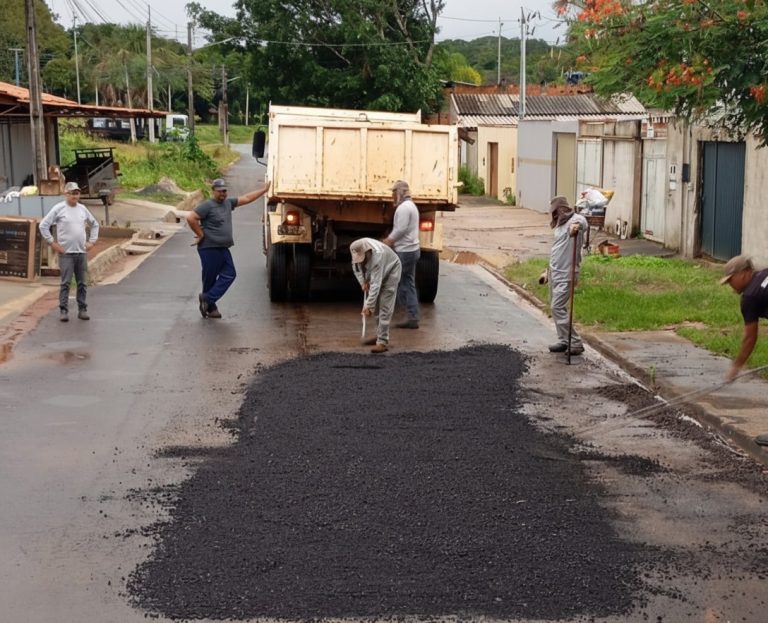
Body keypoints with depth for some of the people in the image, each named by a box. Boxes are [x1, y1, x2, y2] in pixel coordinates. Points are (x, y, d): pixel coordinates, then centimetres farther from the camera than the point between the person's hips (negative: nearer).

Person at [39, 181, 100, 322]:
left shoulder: (83, 209, 11)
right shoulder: (59, 209, -4)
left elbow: (94, 224, 25)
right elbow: (43, 225, -6)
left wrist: (92, 241, 14)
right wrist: (52, 243, -7)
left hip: (82, 252, 5)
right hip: (66, 253, -5)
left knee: (82, 283, 7)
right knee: (66, 283, -6)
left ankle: (82, 310, 14)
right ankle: (63, 310, -1)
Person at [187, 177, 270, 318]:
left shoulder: (228, 203, 13)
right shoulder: (207, 205, -12)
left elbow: (246, 198, 21)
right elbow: (191, 218, -21)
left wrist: (264, 189, 22)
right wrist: (200, 235, -14)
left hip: (223, 248, 8)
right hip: (209, 248, -8)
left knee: (229, 274, 0)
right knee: (210, 278, 1)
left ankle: (207, 299, 2)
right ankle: (210, 307, 12)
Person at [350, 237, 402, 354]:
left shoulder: (377, 255, -41)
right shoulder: (358, 251, -23)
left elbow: (376, 284, -40)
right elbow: (356, 266, 1)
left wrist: (368, 306, -40)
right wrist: (363, 282, -11)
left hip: (390, 271, -7)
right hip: (373, 273, 7)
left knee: (385, 308, -14)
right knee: (376, 306, 9)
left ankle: (383, 342, -17)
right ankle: (380, 335, 21)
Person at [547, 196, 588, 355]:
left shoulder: (575, 219, -15)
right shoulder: (561, 224, 15)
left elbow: (582, 222, -41)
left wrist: (576, 225, -64)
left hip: (565, 275, -10)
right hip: (555, 272, 10)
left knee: (558, 307, -13)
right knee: (555, 307, 13)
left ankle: (575, 343, -8)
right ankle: (564, 341, 22)